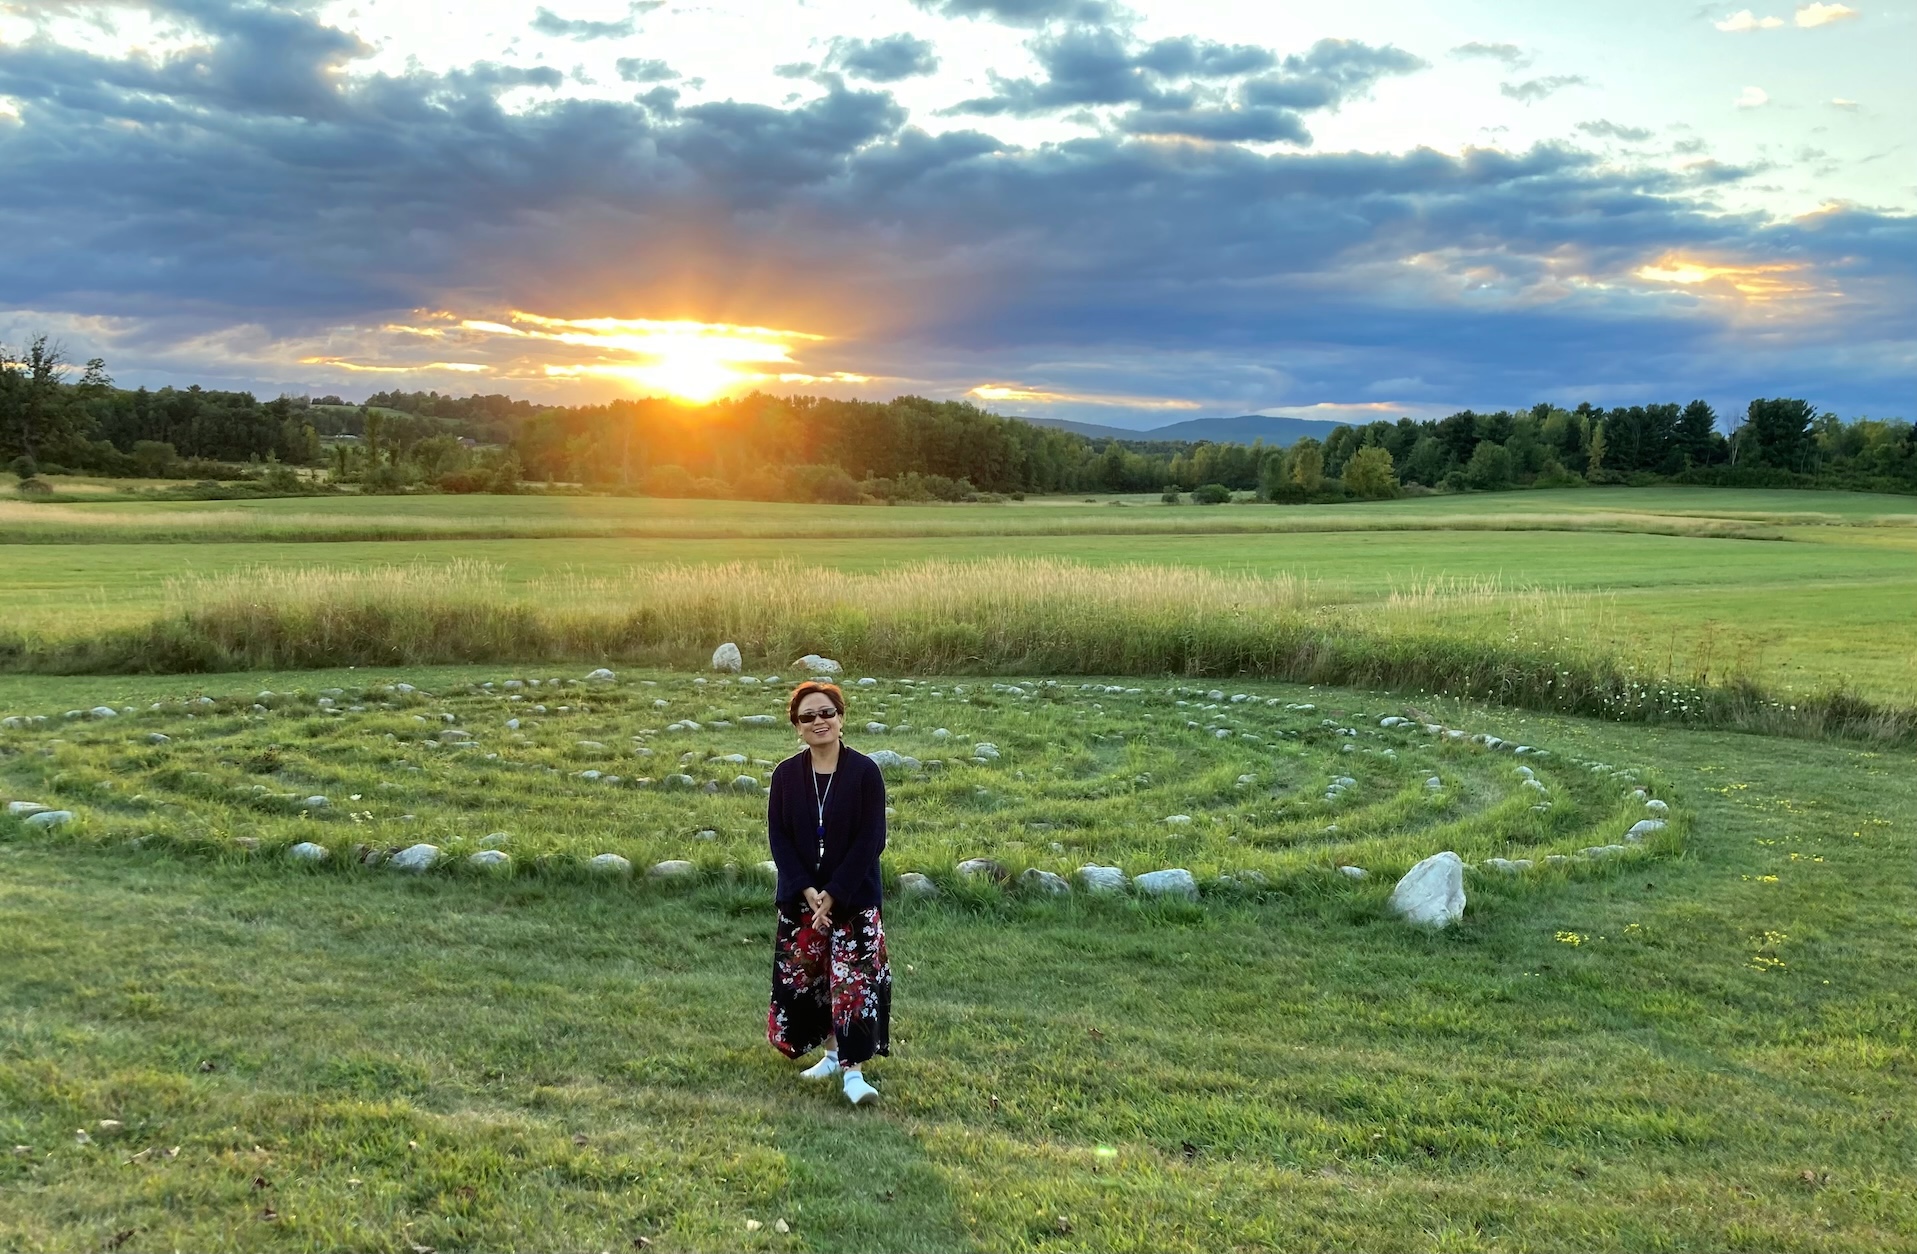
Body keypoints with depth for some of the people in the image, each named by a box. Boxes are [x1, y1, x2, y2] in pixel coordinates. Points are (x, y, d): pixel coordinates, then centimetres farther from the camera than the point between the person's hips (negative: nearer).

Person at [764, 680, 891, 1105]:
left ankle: (854, 1070, -2)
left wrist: (833, 893, -15)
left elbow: (870, 840, -11)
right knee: (802, 979, 10)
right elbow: (778, 838, -1)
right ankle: (833, 1051, 30)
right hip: (799, 898, 4)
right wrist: (807, 891, -13)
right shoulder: (785, 774, 1)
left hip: (853, 898, -3)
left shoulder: (865, 772, -8)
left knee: (854, 981, -7)